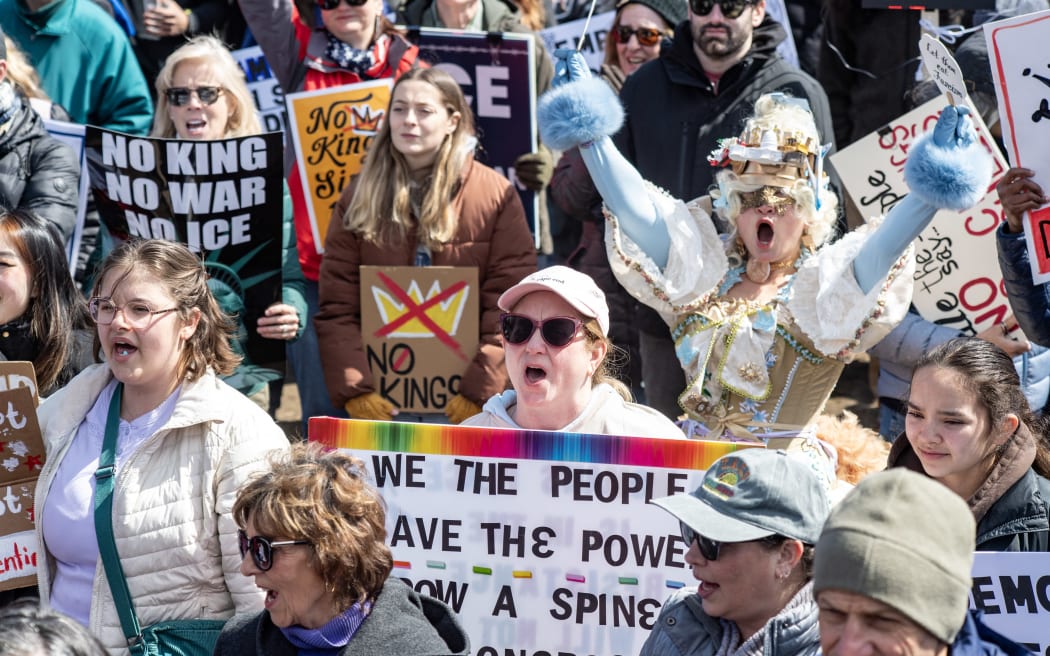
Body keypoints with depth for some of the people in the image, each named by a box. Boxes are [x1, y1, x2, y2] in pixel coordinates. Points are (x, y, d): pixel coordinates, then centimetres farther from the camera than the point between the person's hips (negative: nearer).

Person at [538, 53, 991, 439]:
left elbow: (885, 245, -12)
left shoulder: (827, 285, 5)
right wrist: (588, 131, 0)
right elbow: (634, 207, 8)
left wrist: (934, 186, -28)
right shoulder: (704, 266, 15)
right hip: (694, 453, 3)